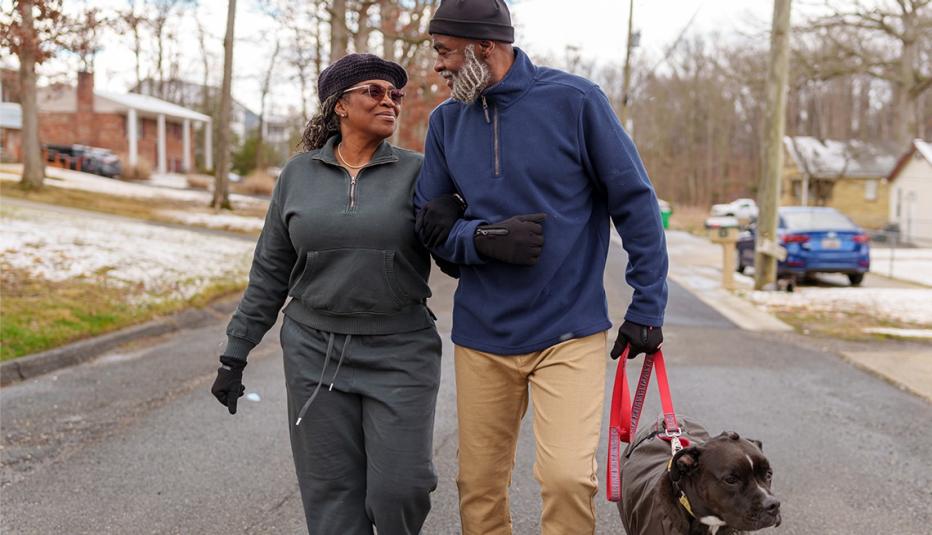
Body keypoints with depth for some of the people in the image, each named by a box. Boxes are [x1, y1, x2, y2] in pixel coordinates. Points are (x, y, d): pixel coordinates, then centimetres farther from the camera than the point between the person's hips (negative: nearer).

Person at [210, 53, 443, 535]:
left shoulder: (416, 172, -1)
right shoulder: (299, 173, 5)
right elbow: (270, 272, 9)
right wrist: (235, 354, 9)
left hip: (399, 355, -1)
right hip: (314, 353, 2)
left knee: (398, 489, -5)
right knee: (331, 496, 6)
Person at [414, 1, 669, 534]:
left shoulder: (574, 100, -7)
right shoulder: (447, 120, 6)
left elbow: (635, 202, -3)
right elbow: (433, 225, 8)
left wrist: (648, 306, -4)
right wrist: (484, 239, -14)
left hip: (569, 330, -4)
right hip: (482, 334, 4)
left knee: (568, 475, -17)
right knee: (479, 487, 10)